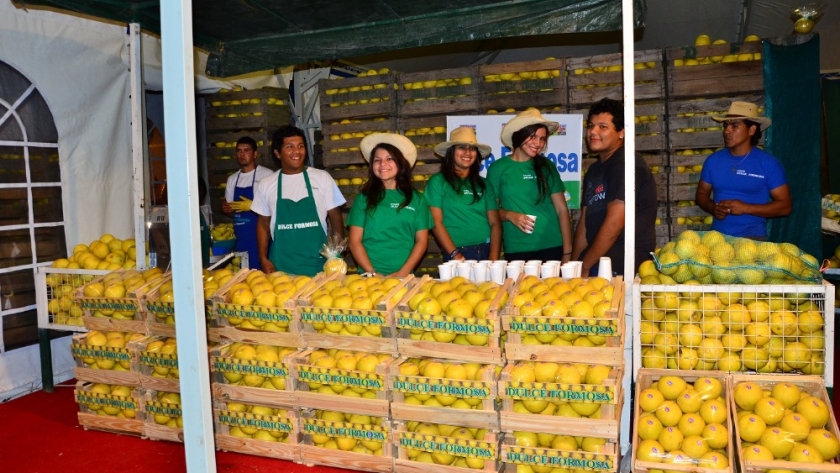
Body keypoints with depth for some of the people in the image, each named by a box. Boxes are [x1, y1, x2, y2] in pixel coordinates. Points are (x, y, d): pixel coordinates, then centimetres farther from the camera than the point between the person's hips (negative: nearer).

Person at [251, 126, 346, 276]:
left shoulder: (322, 178, 0)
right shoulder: (266, 185, 4)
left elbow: (336, 219, 3)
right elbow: (263, 224, 11)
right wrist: (263, 259, 2)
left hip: (318, 265, -1)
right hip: (281, 266, 1)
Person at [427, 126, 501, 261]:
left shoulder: (483, 184, 11)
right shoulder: (437, 182, 0)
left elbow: (495, 223, 5)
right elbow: (436, 222, -6)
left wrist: (493, 258, -8)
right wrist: (456, 255, -14)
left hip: (486, 250, 4)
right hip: (457, 253, -3)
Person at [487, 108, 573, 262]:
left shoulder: (546, 166, 5)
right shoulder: (498, 168, 1)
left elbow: (562, 209, 4)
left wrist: (567, 252, -2)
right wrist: (509, 215, -15)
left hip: (553, 247, 2)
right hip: (516, 251, -1)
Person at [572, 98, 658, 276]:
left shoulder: (626, 163, -12)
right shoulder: (594, 169, 15)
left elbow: (614, 223, -18)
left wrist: (584, 267, -13)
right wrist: (574, 263, 5)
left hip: (621, 268, -7)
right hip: (597, 262, 7)